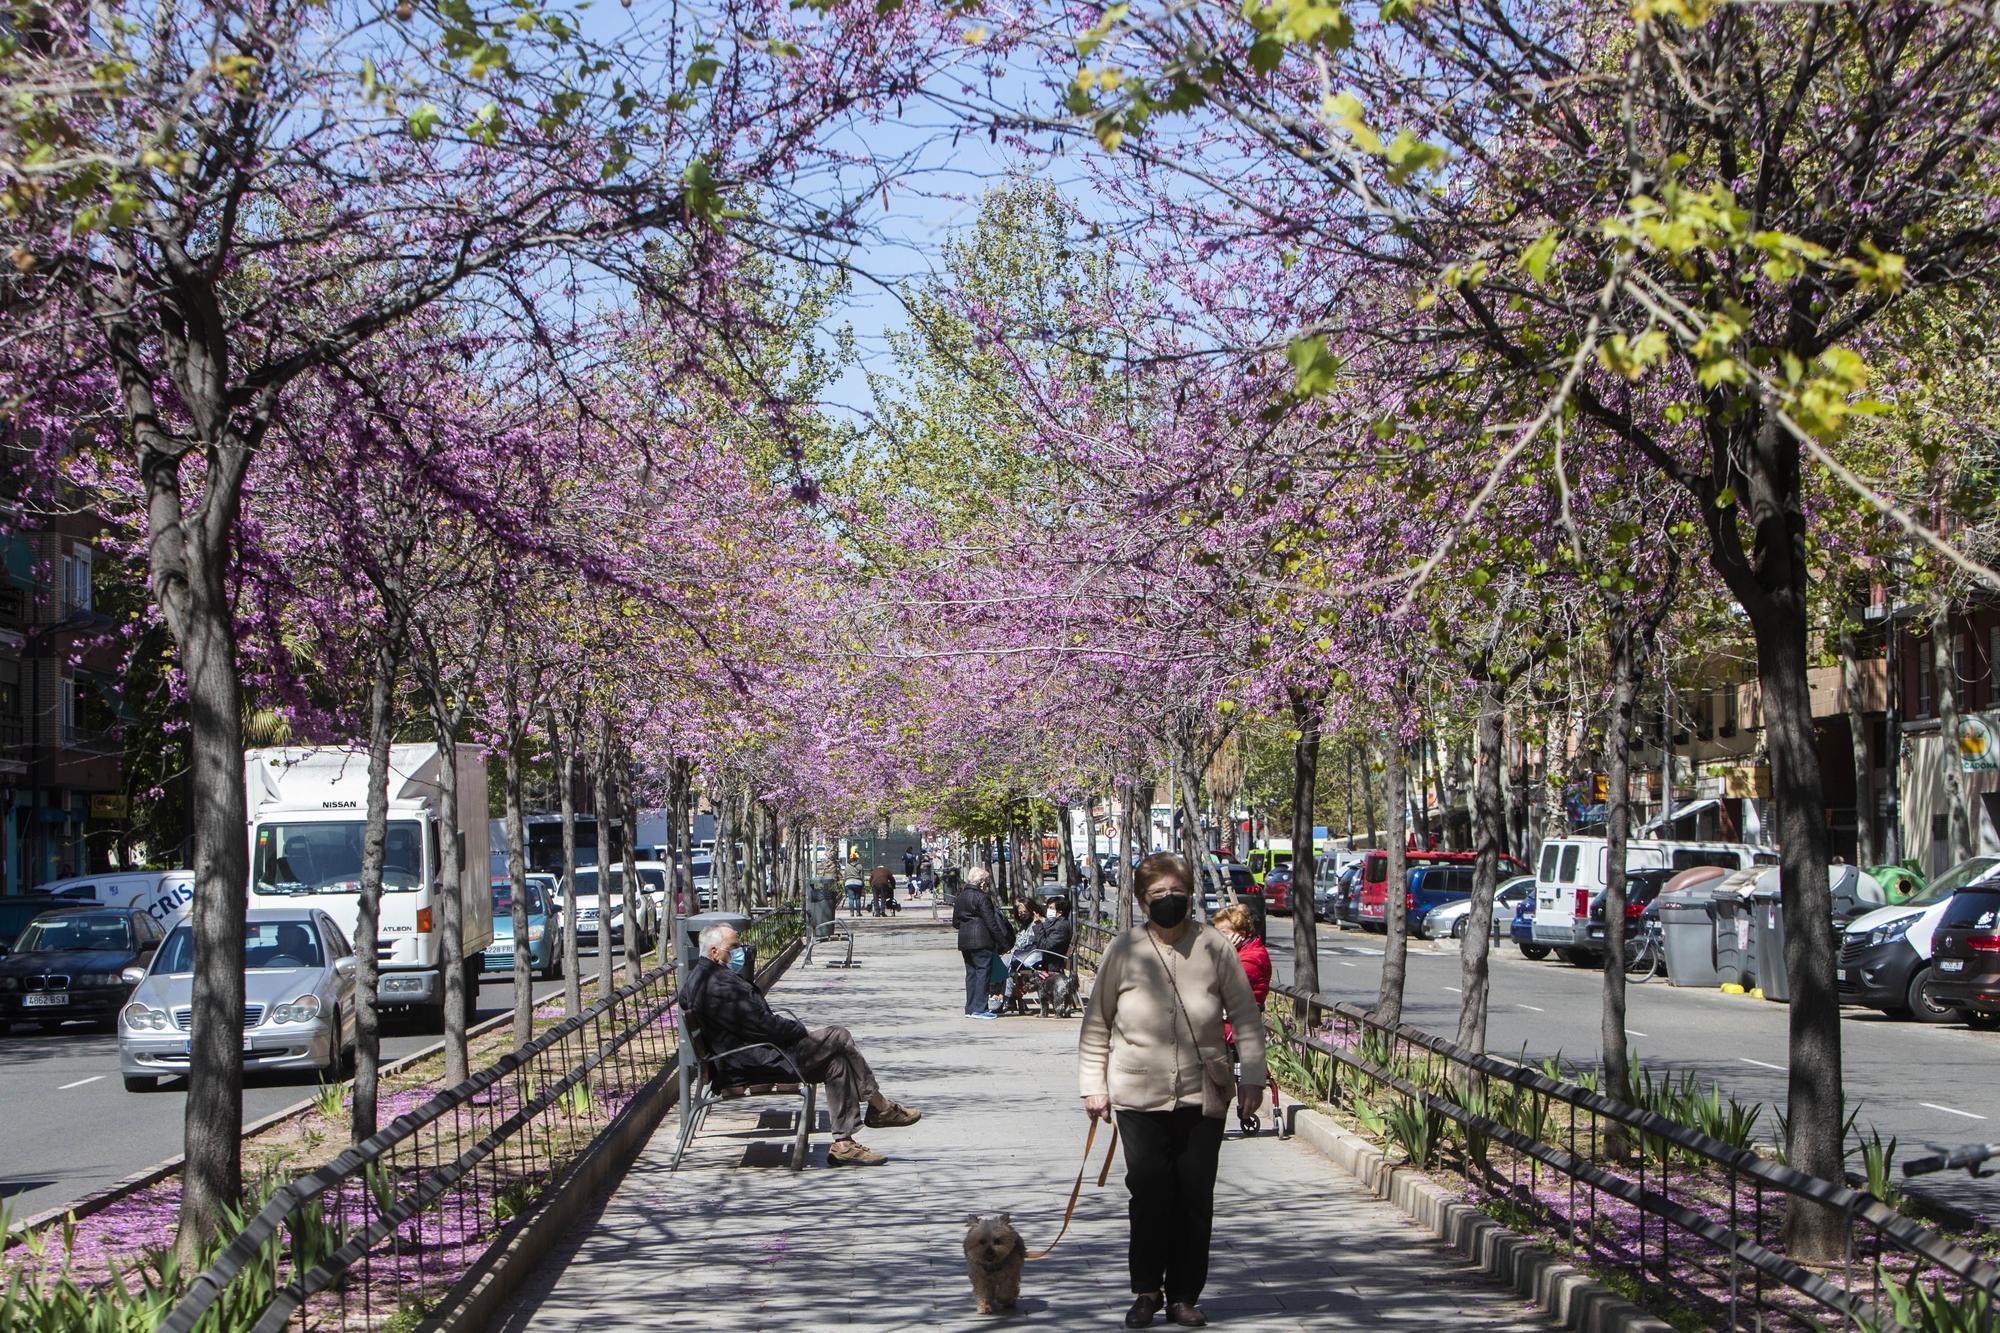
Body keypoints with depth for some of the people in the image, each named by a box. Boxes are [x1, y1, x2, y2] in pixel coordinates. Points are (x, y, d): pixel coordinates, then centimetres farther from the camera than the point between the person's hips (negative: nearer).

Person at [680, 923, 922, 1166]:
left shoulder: (699, 977, 14)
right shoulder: (719, 985, -23)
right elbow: (763, 1025, -23)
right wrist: (800, 1029, -7)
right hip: (754, 1063, -11)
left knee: (836, 1063, 6)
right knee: (839, 1038, -7)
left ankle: (843, 1143, 3)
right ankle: (879, 1107, 6)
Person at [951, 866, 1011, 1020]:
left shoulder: (960, 896, 12)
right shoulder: (981, 898, -12)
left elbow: (955, 921, 17)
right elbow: (991, 923, -13)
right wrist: (1002, 942, -9)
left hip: (964, 941, 8)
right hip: (981, 941, -8)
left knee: (971, 973, 13)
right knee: (983, 972, -5)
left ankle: (970, 1008, 14)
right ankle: (980, 1008, -8)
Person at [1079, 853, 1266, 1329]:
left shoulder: (1215, 948, -1)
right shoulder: (1122, 951, -1)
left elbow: (1246, 1017, 5)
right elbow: (1097, 1024, 6)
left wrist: (1252, 1077, -2)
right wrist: (1093, 1085, 3)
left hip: (1203, 1096, 1)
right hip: (1139, 1097, -1)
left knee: (1195, 1197, 4)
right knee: (1149, 1193, -4)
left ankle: (1184, 1295, 17)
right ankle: (1146, 1291, 12)